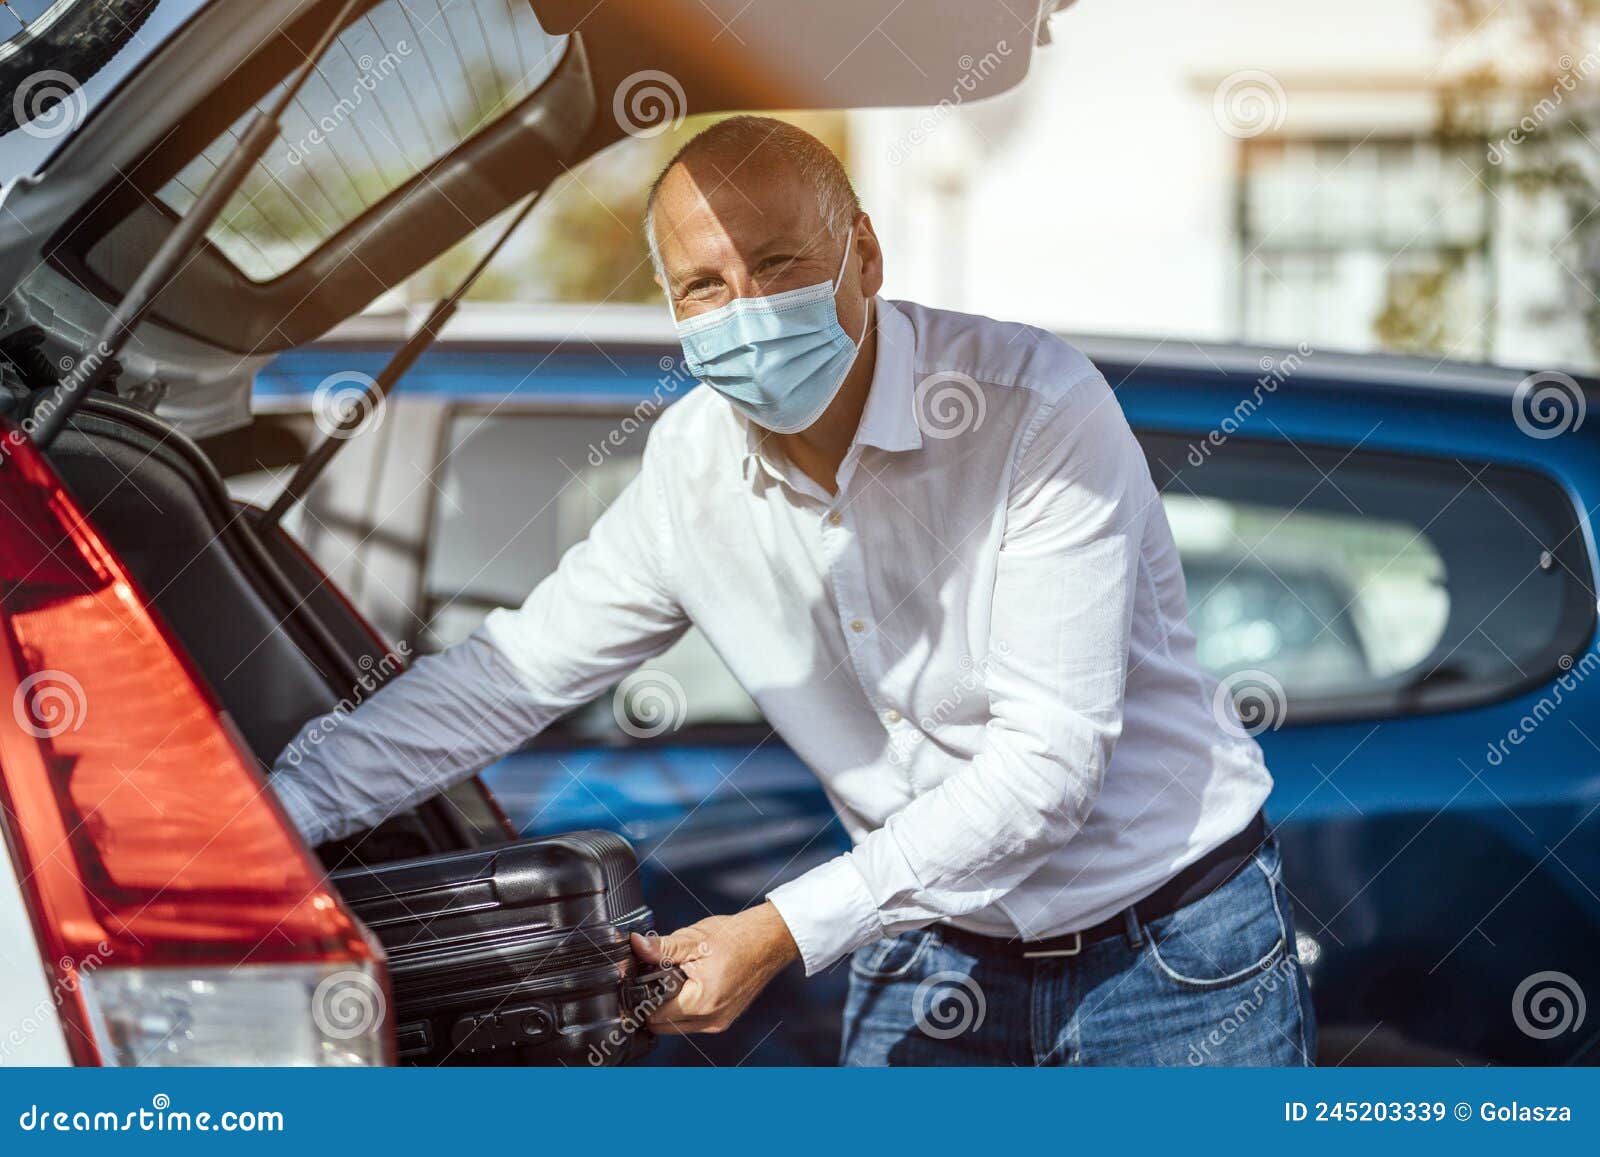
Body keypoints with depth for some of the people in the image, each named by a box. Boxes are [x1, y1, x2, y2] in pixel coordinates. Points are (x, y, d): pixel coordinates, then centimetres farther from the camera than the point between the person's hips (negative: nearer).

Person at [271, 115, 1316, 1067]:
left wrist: (787, 930, -28)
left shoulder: (1038, 408, -21)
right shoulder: (691, 469, -5)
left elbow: (1047, 759, -25)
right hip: (930, 963, 4)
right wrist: (280, 810, -5)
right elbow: (513, 675, 5)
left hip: (1173, 948, -4)